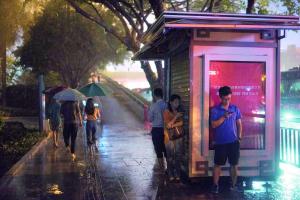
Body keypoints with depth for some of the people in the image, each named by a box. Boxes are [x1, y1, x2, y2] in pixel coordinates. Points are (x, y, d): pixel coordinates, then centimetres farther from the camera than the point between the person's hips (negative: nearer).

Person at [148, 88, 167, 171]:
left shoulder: (153, 106, -12)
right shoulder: (167, 105, -4)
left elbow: (150, 119, -7)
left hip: (156, 129, -3)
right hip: (166, 129, 3)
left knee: (158, 149, 7)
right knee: (166, 149, 14)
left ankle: (162, 167, 11)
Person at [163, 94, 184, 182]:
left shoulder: (179, 112, 10)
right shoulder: (166, 112, -5)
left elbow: (181, 123, 0)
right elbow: (168, 125, -11)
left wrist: (172, 125, -13)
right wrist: (176, 117, -17)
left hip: (178, 136, 4)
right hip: (170, 137, -4)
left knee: (178, 156, 5)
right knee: (170, 157, -1)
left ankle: (177, 174, 13)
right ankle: (171, 175, 8)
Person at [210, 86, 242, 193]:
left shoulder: (235, 109, 5)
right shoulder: (215, 110, -2)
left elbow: (239, 124, 10)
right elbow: (214, 125, -10)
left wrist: (239, 137, 1)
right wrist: (224, 117, -19)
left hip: (233, 141, 2)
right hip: (220, 142, -2)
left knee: (234, 164, 7)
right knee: (218, 164, 4)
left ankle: (233, 185, 18)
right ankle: (215, 185, 12)